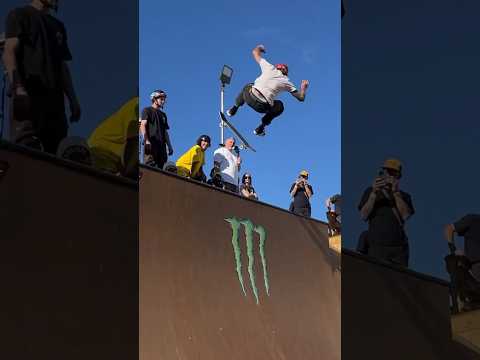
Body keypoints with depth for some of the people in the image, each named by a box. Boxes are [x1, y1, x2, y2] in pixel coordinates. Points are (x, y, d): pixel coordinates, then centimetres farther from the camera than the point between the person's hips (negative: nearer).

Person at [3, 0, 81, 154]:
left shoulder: (58, 26, 30)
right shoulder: (20, 14, 11)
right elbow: (9, 51, -2)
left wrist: (73, 100, 14)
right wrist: (17, 86, -18)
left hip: (54, 96, 7)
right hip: (28, 92, -7)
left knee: (57, 150, -4)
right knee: (27, 147, -22)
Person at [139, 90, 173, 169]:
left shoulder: (163, 114, 27)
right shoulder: (147, 110, 8)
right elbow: (142, 125, -5)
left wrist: (169, 146, 16)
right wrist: (146, 140, -20)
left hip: (161, 144, 7)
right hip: (151, 144, -7)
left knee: (160, 167, -2)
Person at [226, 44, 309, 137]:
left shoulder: (270, 68, 10)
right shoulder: (287, 82, 10)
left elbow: (255, 52, 21)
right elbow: (301, 97, 14)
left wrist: (260, 47, 44)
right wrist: (304, 87, 34)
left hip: (249, 97, 2)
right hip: (262, 107, -2)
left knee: (247, 87, 38)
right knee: (279, 106, 30)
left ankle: (234, 109, 40)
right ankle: (261, 127, 22)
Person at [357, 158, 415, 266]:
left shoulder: (404, 196, 16)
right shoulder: (370, 192, 13)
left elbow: (405, 216, -3)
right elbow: (364, 216, 0)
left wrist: (395, 193, -10)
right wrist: (374, 193, -12)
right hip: (376, 246, -1)